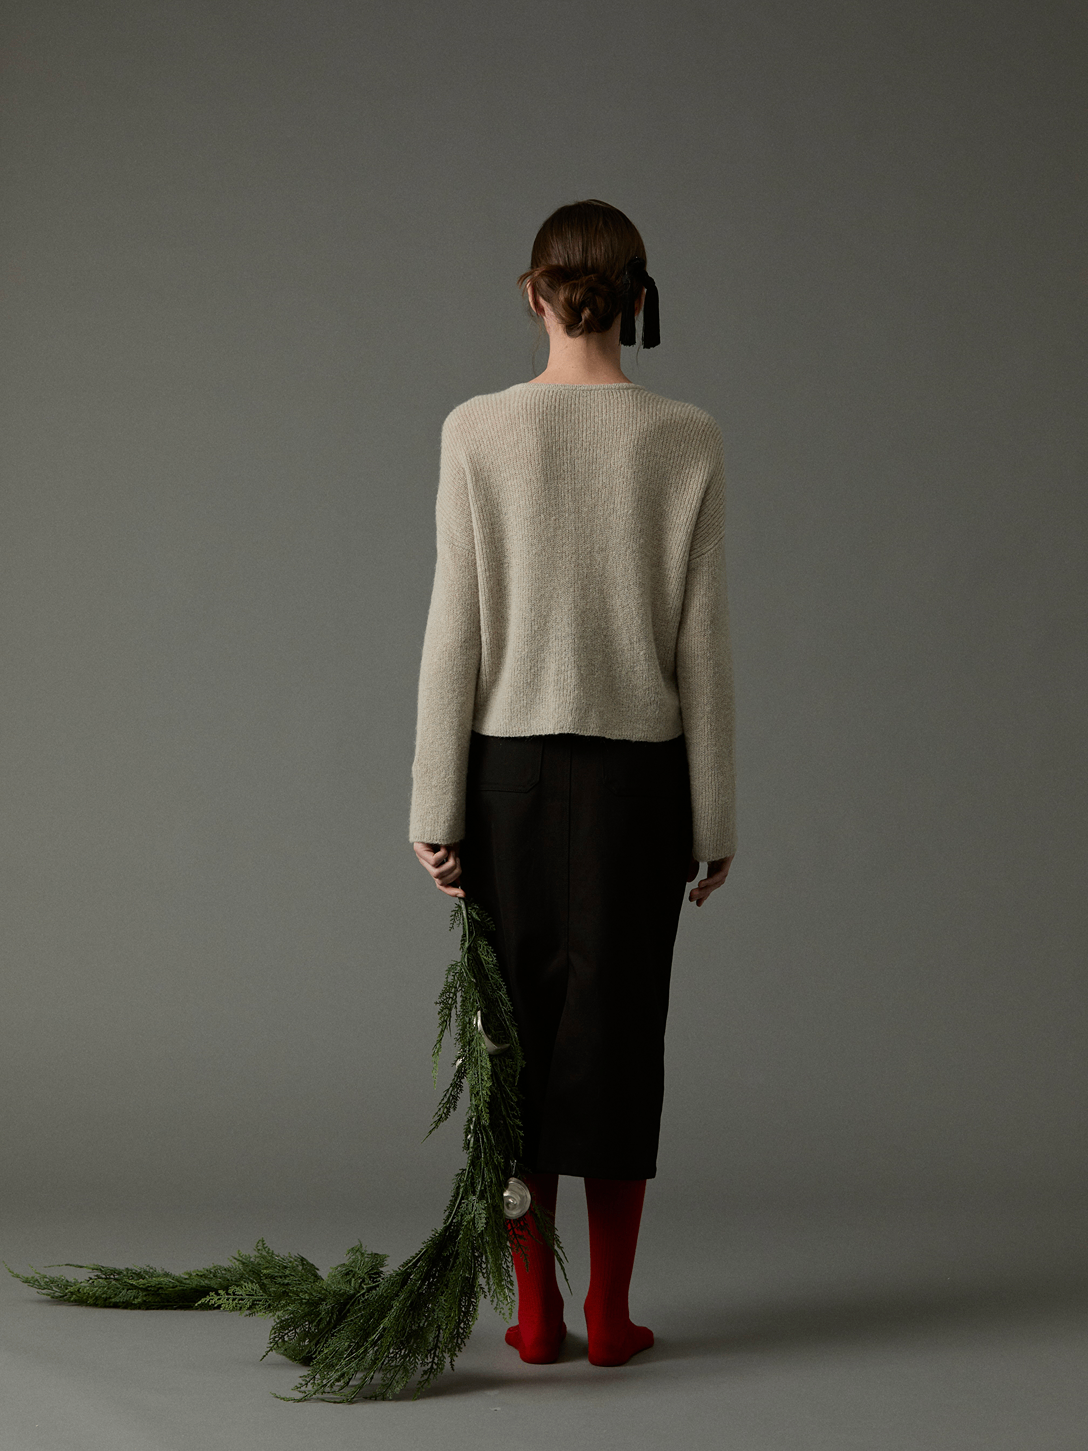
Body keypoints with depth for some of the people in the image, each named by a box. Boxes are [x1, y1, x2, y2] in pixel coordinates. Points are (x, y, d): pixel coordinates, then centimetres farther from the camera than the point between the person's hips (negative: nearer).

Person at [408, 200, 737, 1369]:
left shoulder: (477, 431, -7)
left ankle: (536, 1312, 14)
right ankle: (609, 1315, 13)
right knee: (619, 1027, 8)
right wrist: (714, 818, 4)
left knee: (521, 1023, 9)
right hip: (637, 768, 0)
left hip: (510, 761, 0)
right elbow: (701, 643, -4)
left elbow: (456, 631, -7)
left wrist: (436, 807, -2)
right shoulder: (686, 441, -5)